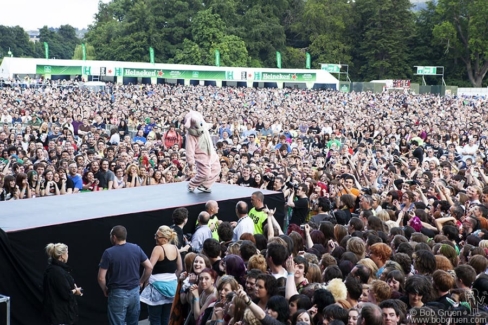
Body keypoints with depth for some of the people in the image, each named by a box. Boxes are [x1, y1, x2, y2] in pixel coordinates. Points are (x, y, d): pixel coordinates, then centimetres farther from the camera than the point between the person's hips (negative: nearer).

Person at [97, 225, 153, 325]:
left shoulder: (109, 253, -13)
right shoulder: (136, 248, -1)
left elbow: (101, 277, -13)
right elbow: (149, 267, 2)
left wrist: (105, 290, 5)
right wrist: (141, 281, 14)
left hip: (117, 294, -4)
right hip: (134, 292, 4)